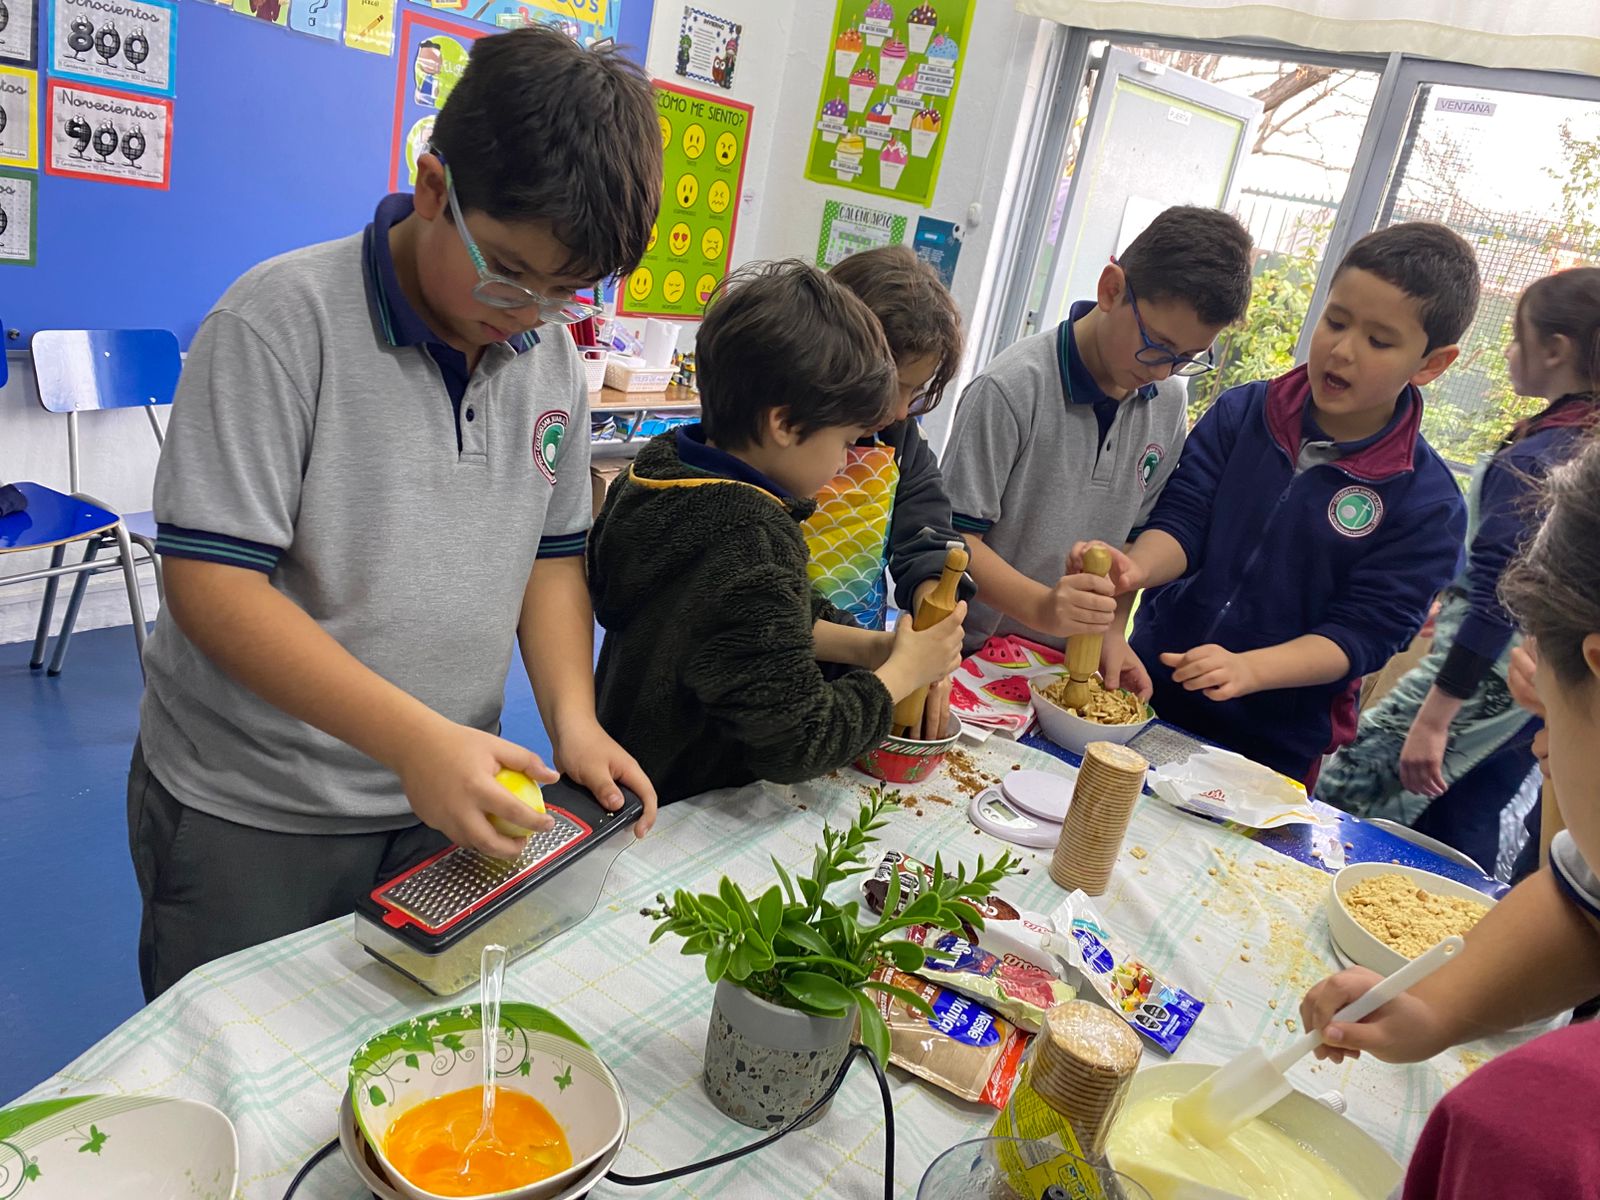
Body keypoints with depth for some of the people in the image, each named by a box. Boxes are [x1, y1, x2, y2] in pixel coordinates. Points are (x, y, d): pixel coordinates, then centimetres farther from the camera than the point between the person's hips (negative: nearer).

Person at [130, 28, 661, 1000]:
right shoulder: (283, 318, -17)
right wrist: (412, 735, -29)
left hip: (443, 806, 5)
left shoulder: (553, 355, 1)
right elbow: (211, 582, -20)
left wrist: (574, 721, -7)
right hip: (246, 820, -4)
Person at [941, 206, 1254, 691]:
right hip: (974, 652, -4)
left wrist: (1113, 633, -1)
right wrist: (1040, 607, -30)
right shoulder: (1013, 389, -18)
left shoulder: (1169, 402, 1)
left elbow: (1137, 533, 11)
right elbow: (957, 536, -17)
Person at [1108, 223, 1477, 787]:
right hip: (1150, 690, 3)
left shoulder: (1427, 503, -11)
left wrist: (1249, 669, -30)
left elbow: (1359, 633, -15)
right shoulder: (1241, 413, -3)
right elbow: (1182, 520, -8)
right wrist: (1137, 568, -30)